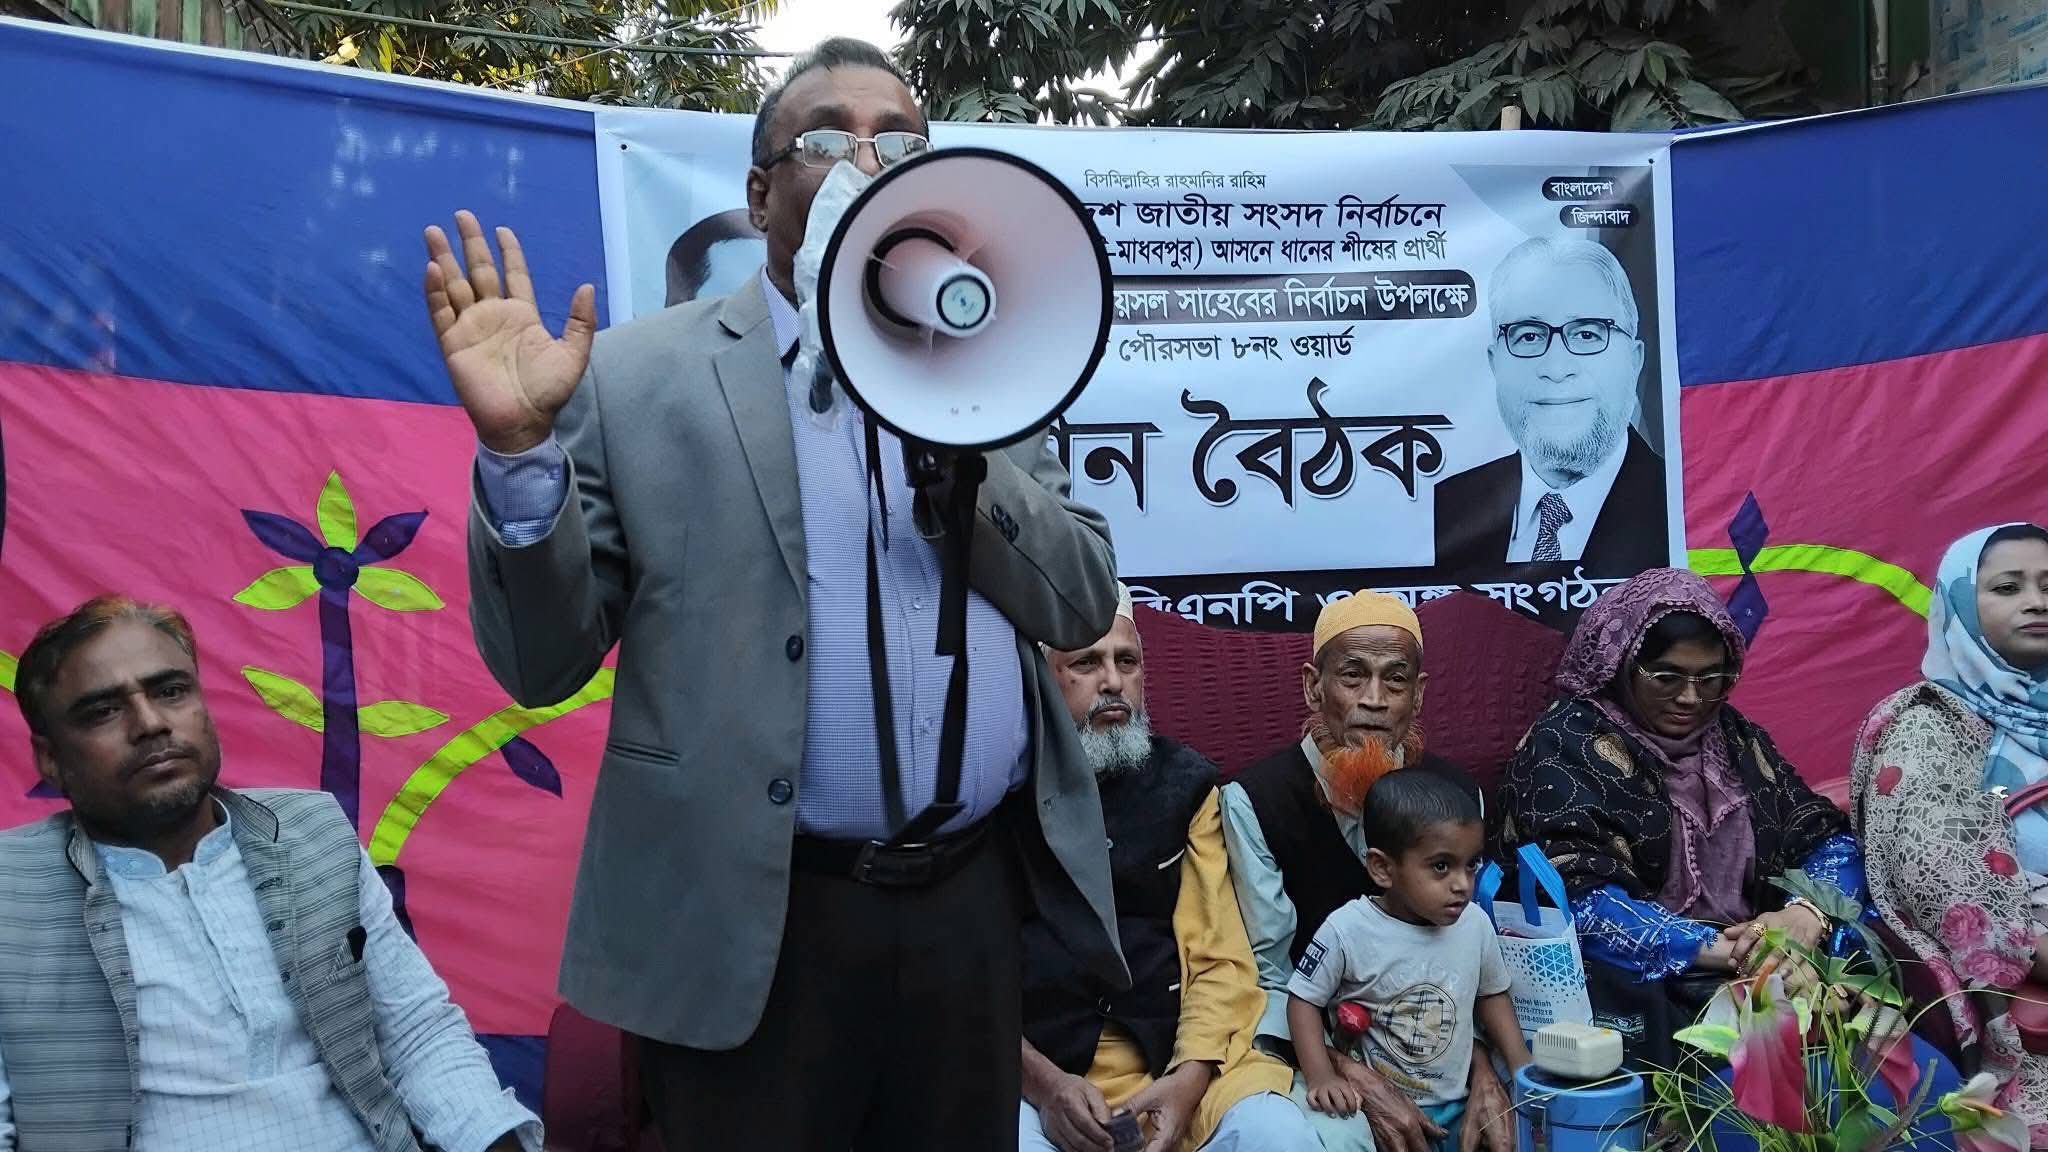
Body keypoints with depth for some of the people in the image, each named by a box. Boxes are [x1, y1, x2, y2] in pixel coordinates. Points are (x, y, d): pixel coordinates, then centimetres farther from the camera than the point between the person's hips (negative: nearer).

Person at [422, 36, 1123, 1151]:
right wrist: (520, 444, -20)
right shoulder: (637, 377, -3)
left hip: (974, 902, 4)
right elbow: (541, 662, -3)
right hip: (754, 927, -3)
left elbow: (1083, 605, 2)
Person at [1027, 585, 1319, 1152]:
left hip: (1176, 1054, 3)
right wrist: (1041, 1082, -15)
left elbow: (1221, 957, 5)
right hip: (1031, 1066, -2)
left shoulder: (1184, 782, 11)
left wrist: (1190, 1075, -11)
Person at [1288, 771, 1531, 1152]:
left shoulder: (1476, 924, -4)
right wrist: (1321, 1077, -18)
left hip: (1455, 1105, 4)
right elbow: (1304, 999, -6)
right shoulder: (1347, 931, -16)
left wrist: (1523, 1069, 5)